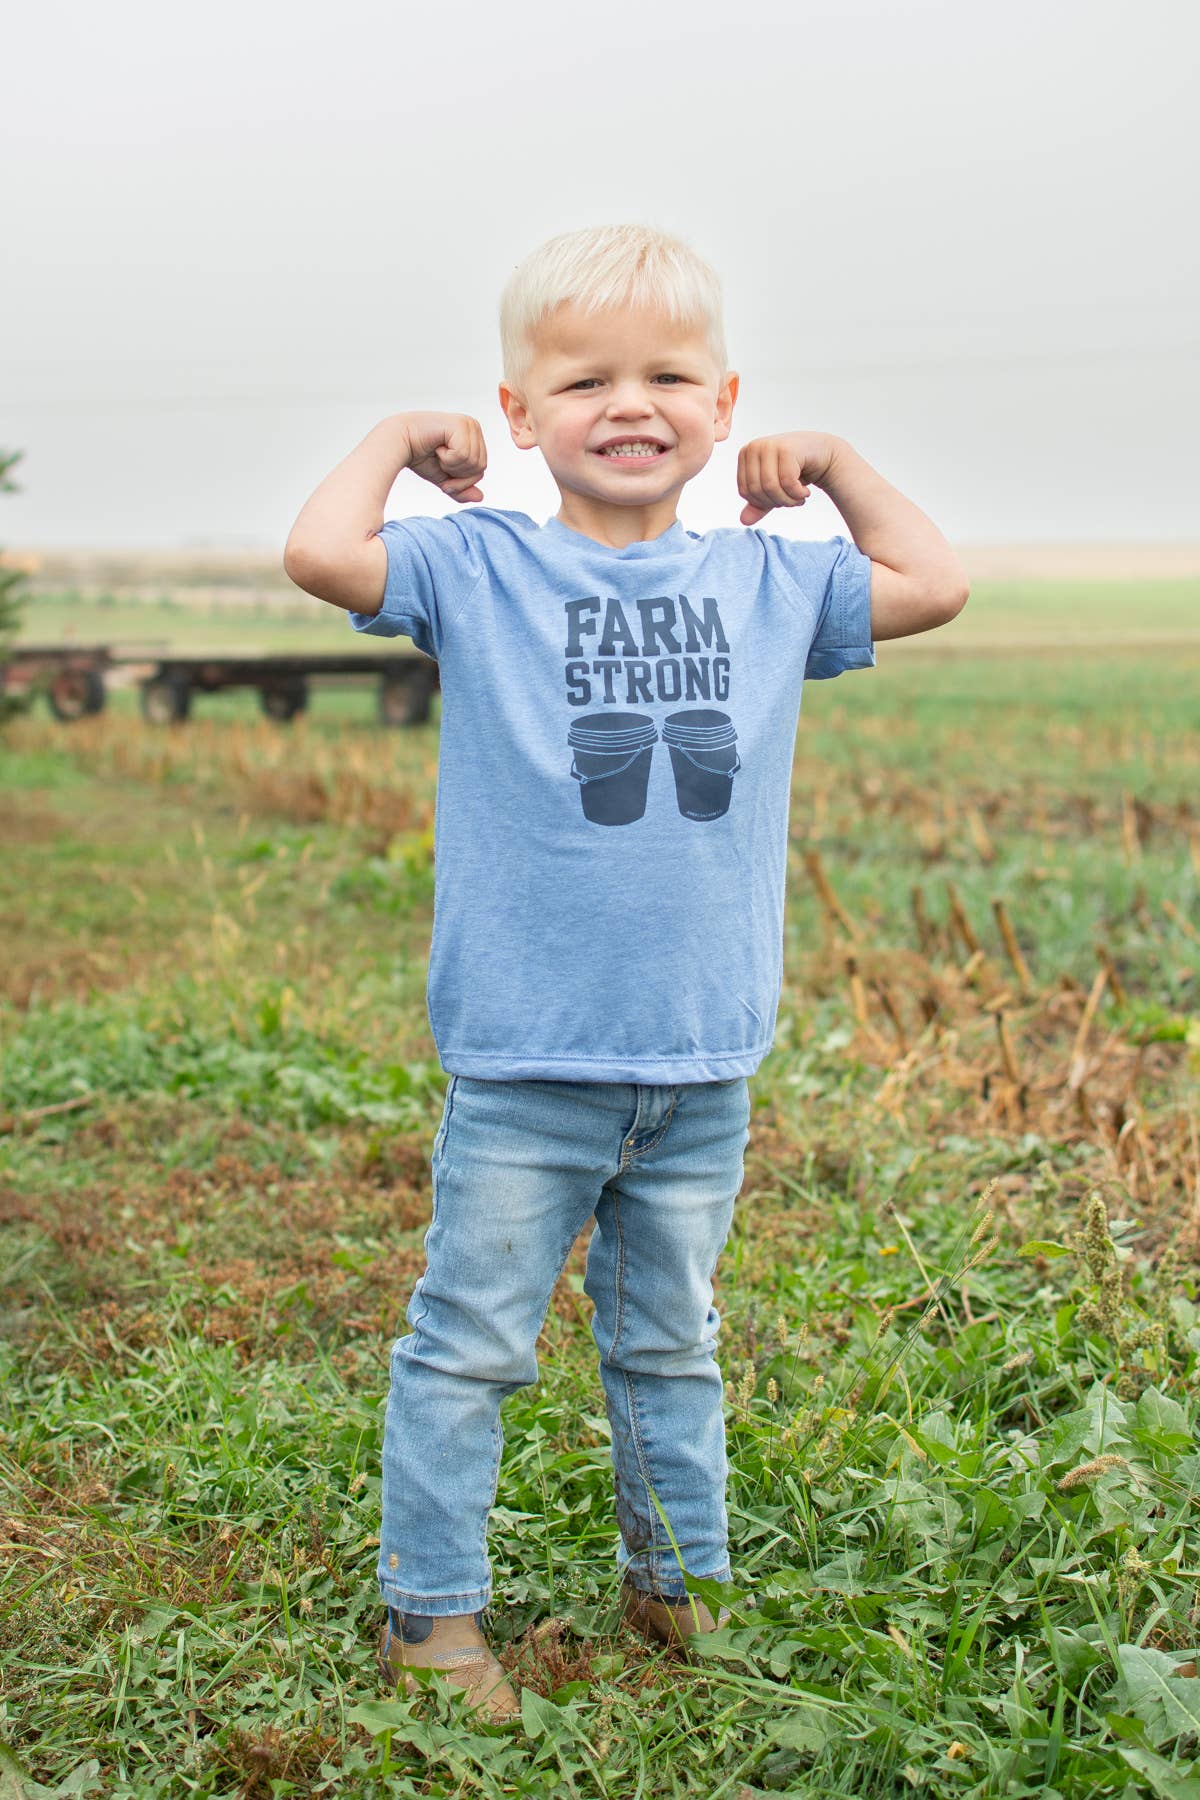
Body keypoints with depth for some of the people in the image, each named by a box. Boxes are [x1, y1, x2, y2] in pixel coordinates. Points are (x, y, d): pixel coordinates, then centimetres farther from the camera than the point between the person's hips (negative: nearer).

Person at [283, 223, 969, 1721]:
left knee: (669, 1342, 19)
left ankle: (679, 1582, 35)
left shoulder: (765, 579, 7)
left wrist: (832, 464, 13)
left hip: (703, 1065, 4)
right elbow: (321, 555, -19)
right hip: (522, 1060, -3)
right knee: (468, 1344, 5)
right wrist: (395, 441, -5)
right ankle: (431, 1611, 19)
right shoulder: (480, 568, -5)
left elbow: (932, 587, 15)